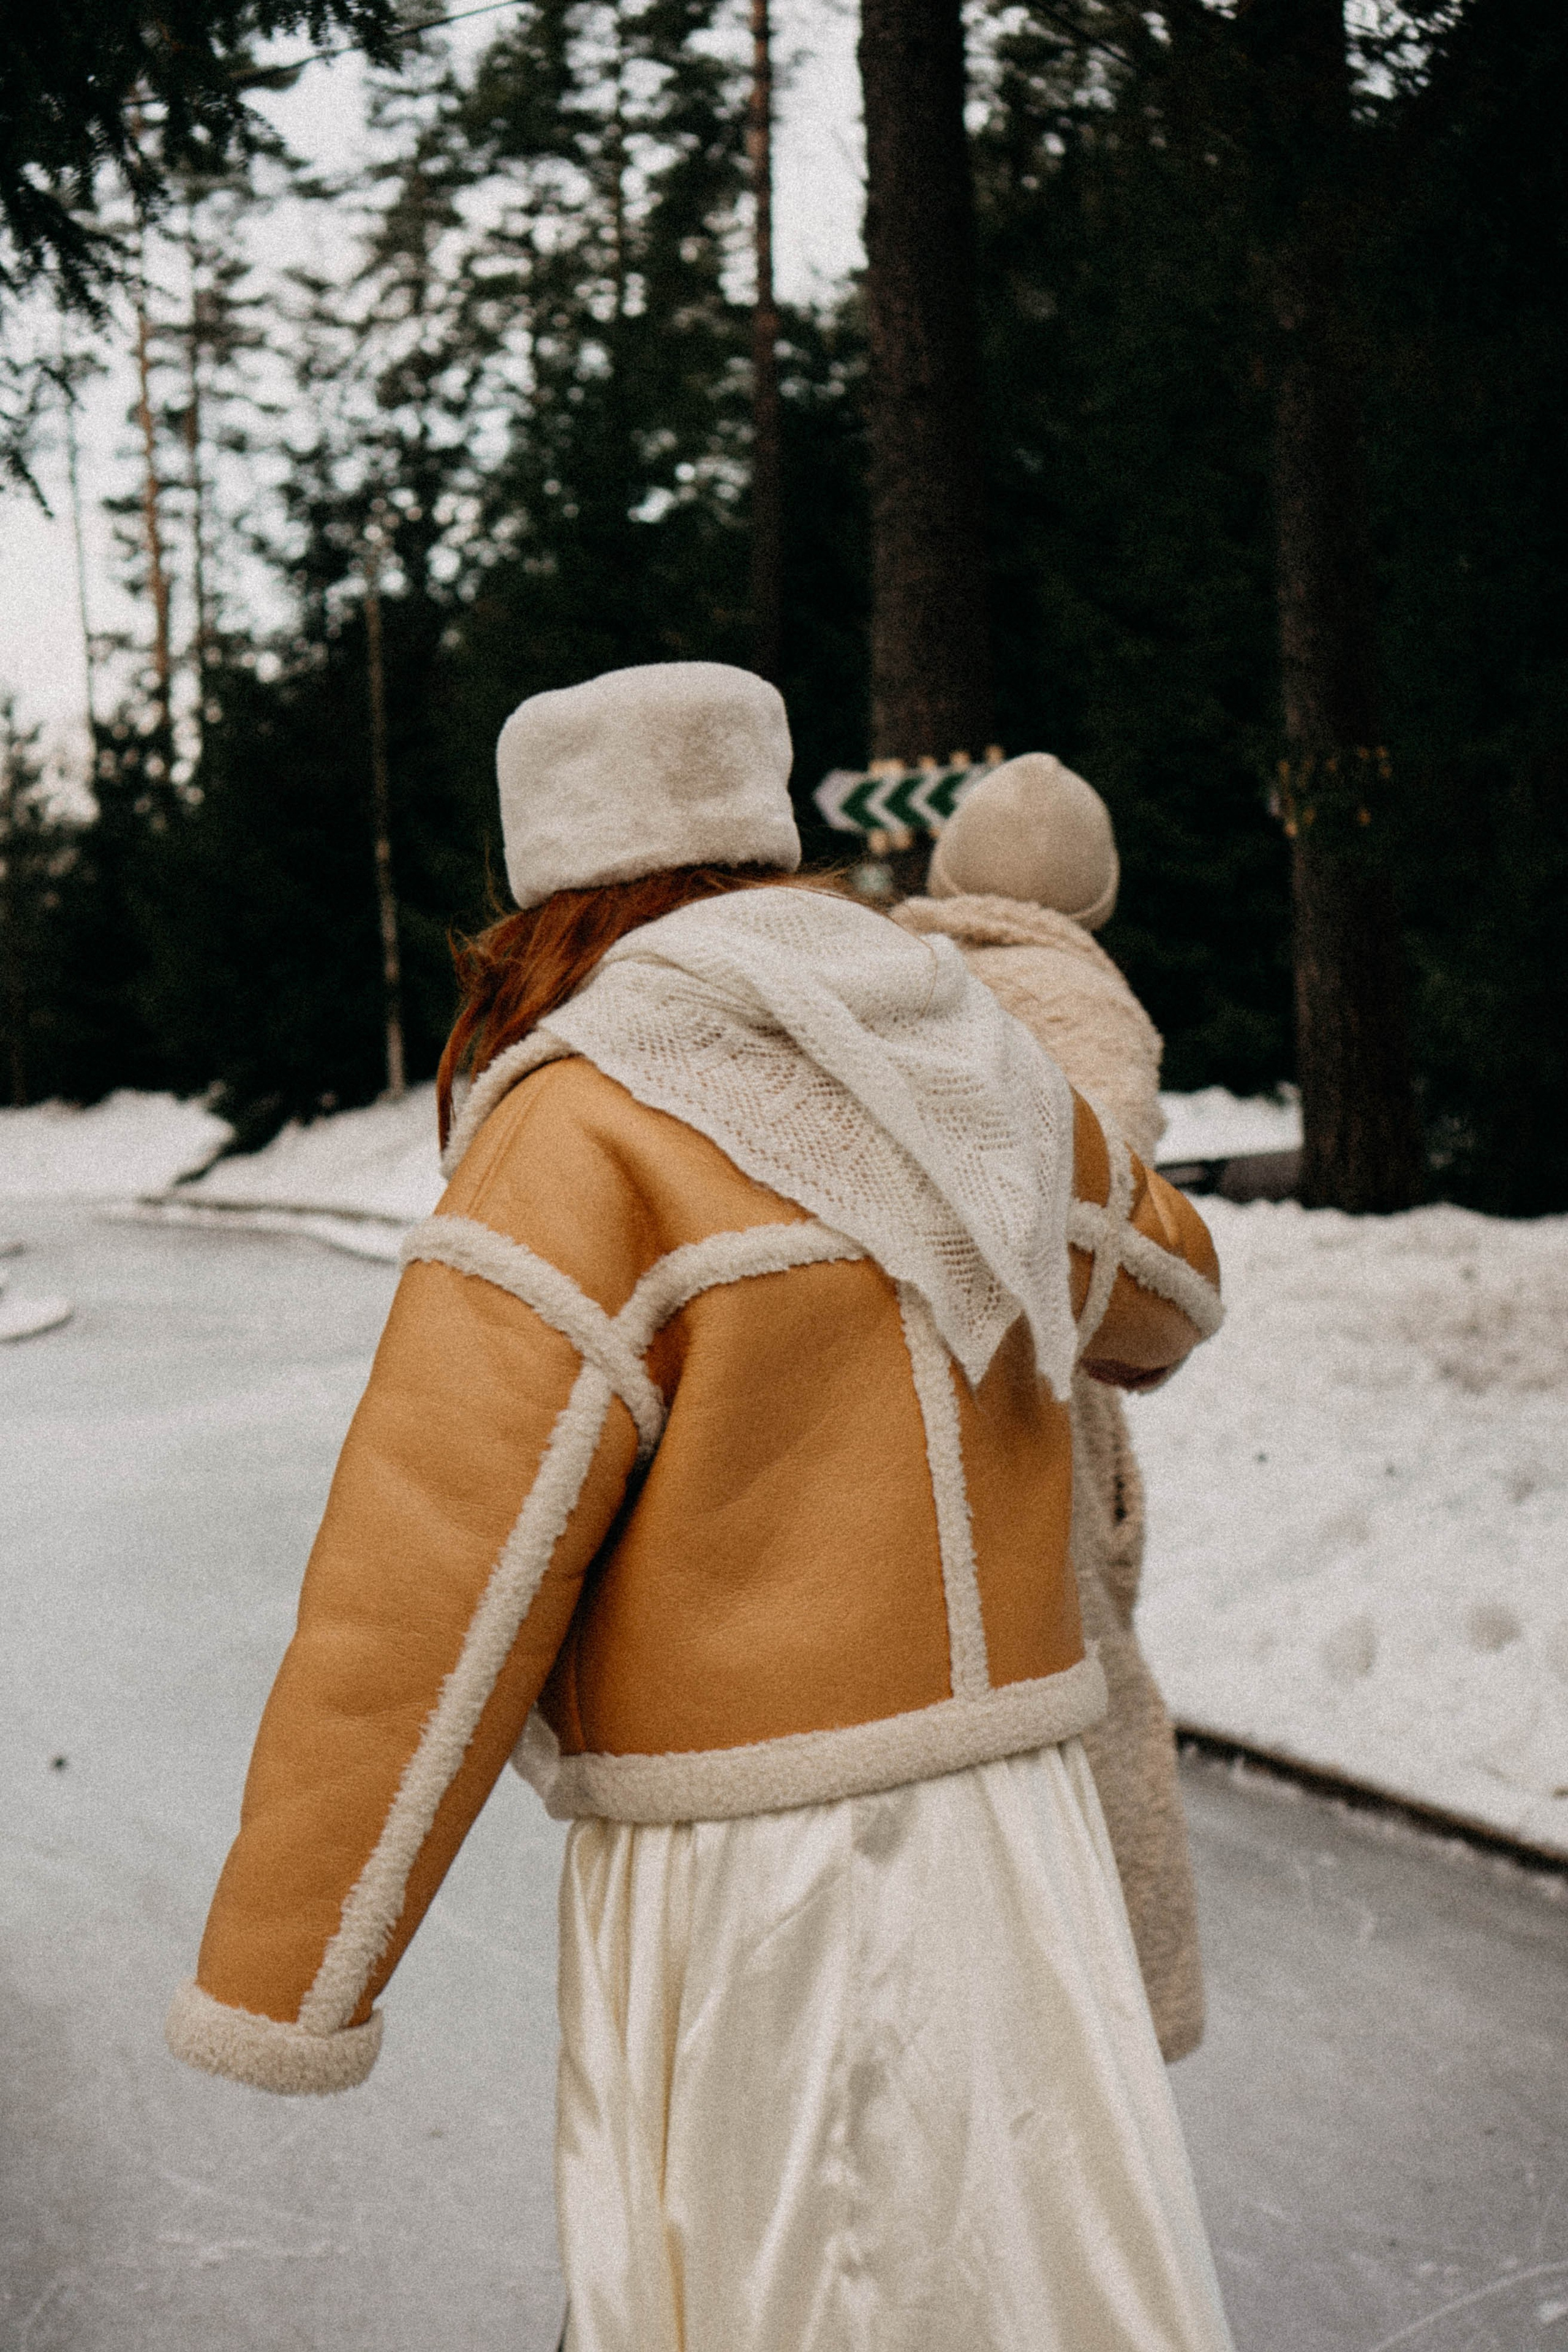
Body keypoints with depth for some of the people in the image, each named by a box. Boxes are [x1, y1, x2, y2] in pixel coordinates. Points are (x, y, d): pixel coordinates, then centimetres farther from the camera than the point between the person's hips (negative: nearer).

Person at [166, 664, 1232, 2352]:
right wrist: (1122, 1335, 53)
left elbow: (429, 1601, -19)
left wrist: (273, 1994, -10)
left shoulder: (592, 1137, -15)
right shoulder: (981, 1085, 6)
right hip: (1009, 1832, 7)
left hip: (757, 1900, -6)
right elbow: (1161, 1279, 28)